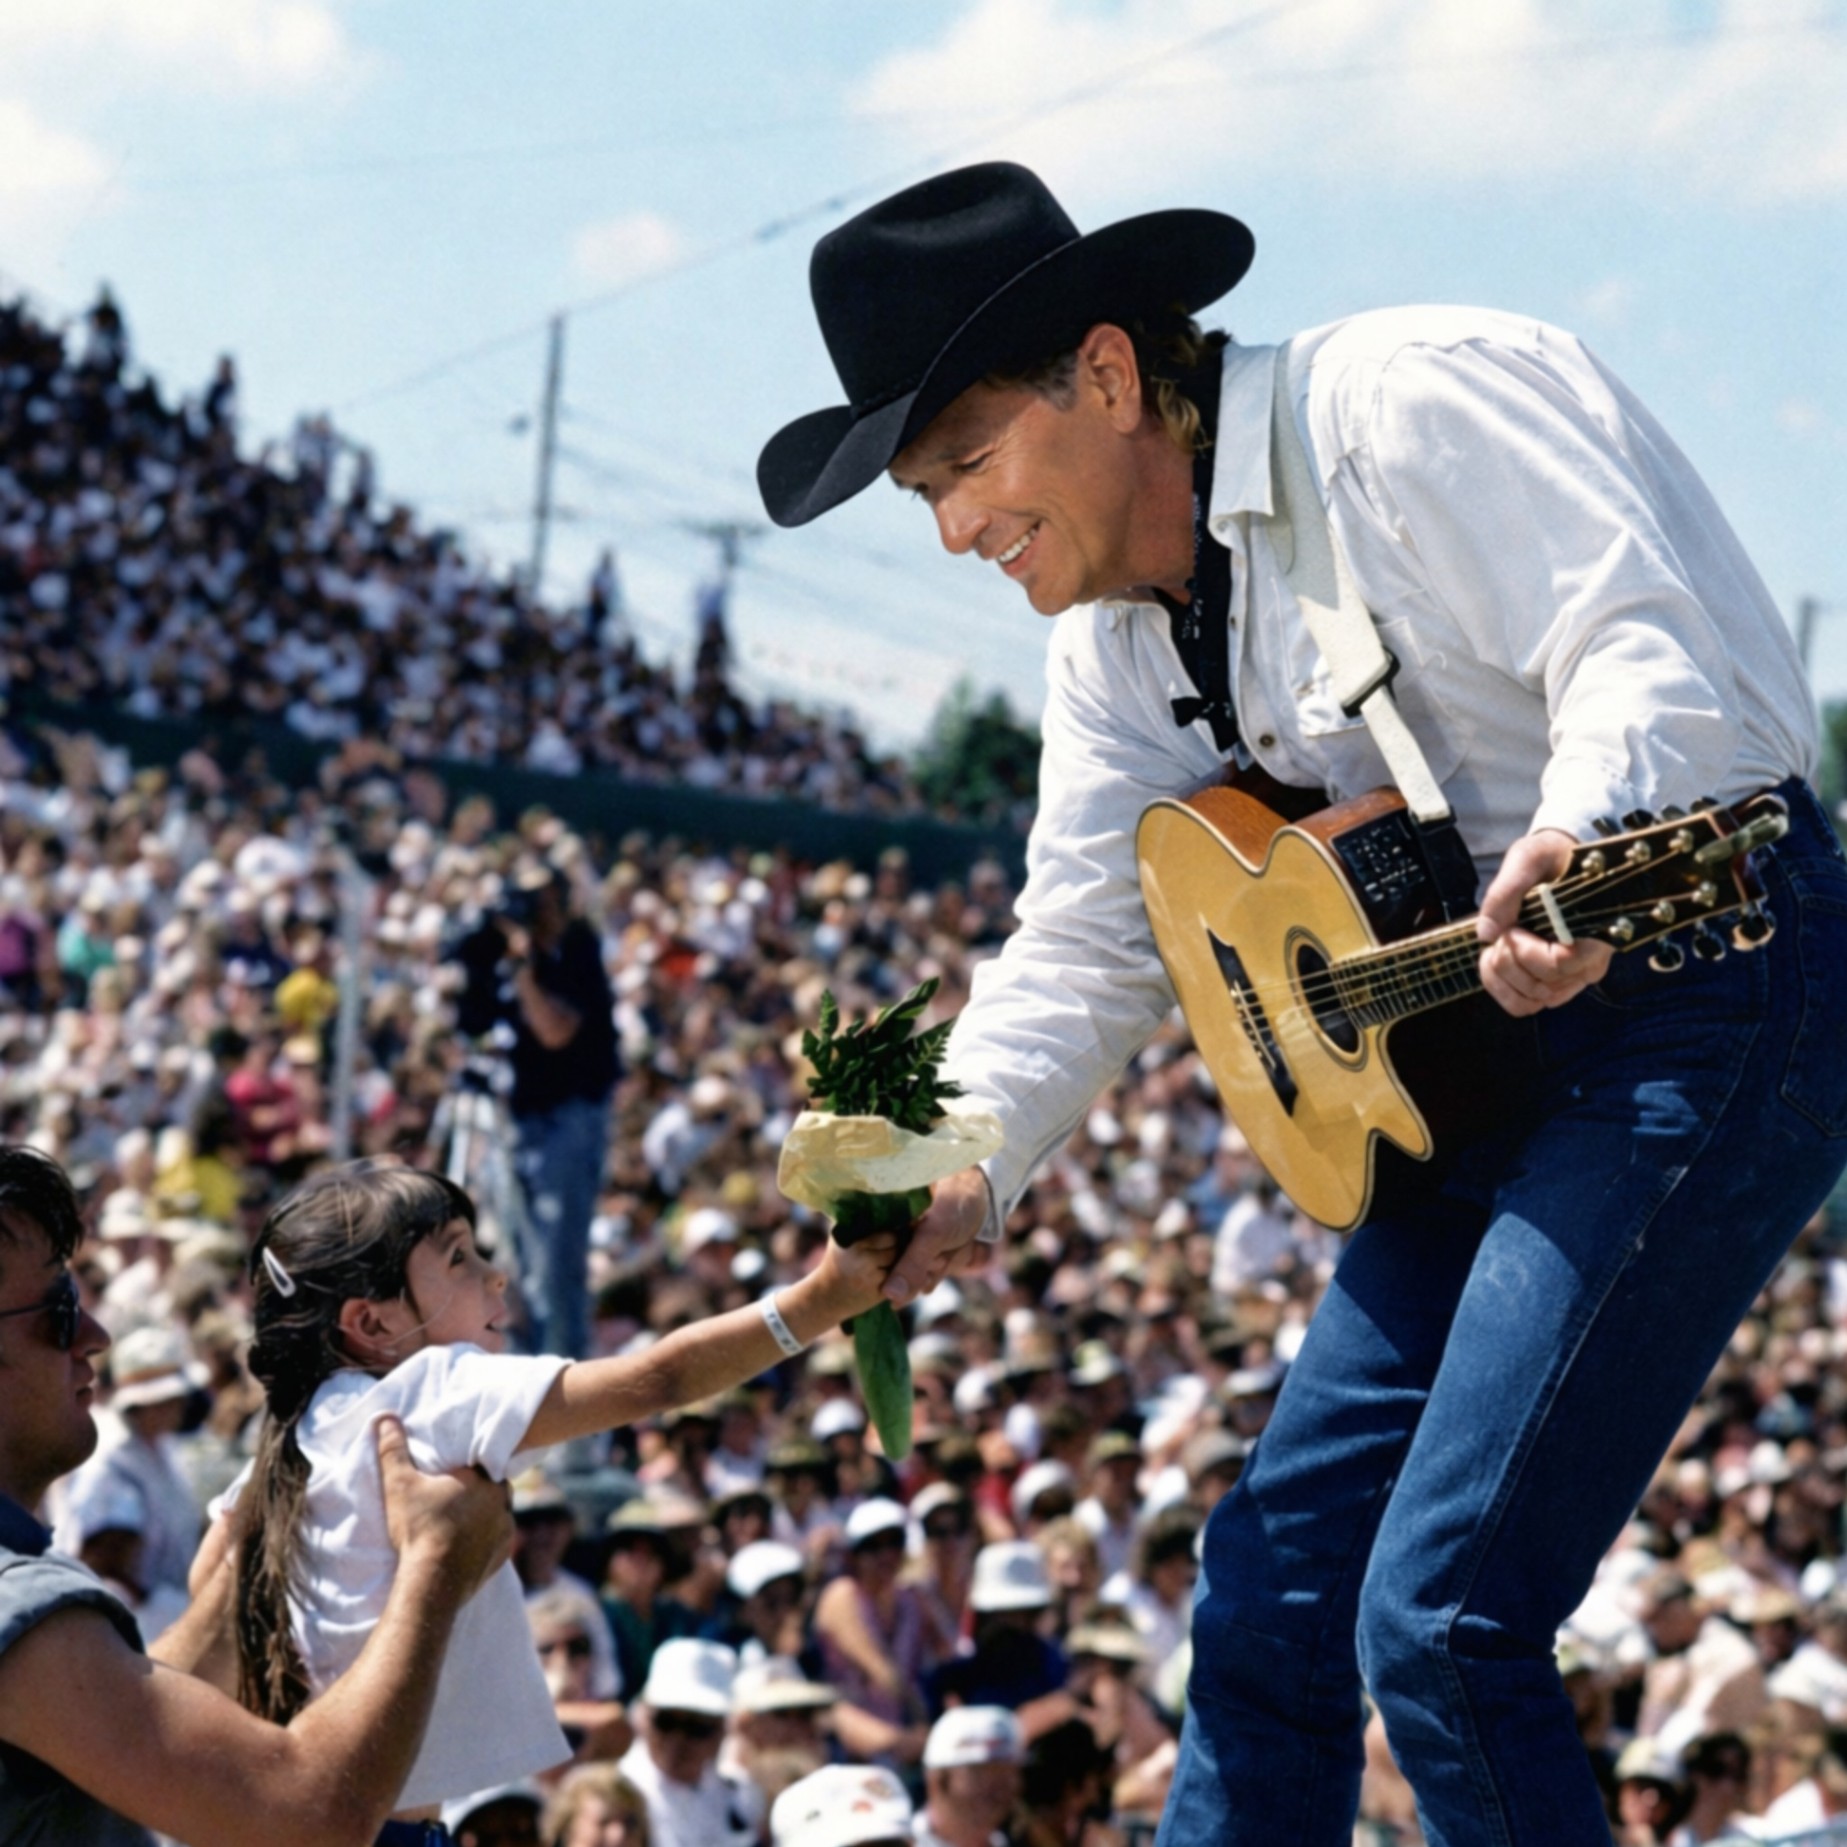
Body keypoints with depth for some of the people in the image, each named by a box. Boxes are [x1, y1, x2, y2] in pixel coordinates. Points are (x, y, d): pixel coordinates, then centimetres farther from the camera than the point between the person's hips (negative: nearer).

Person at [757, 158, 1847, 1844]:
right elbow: (1084, 956, 10)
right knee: (1275, 1582, 10)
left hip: (1705, 983, -10)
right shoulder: (1122, 643, 13)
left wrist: (1579, 840, -46)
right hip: (1483, 1061, 10)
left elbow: (1649, 645, -25)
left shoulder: (1409, 400, -14)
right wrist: (953, 1171, -7)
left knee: (1440, 1620, -16)